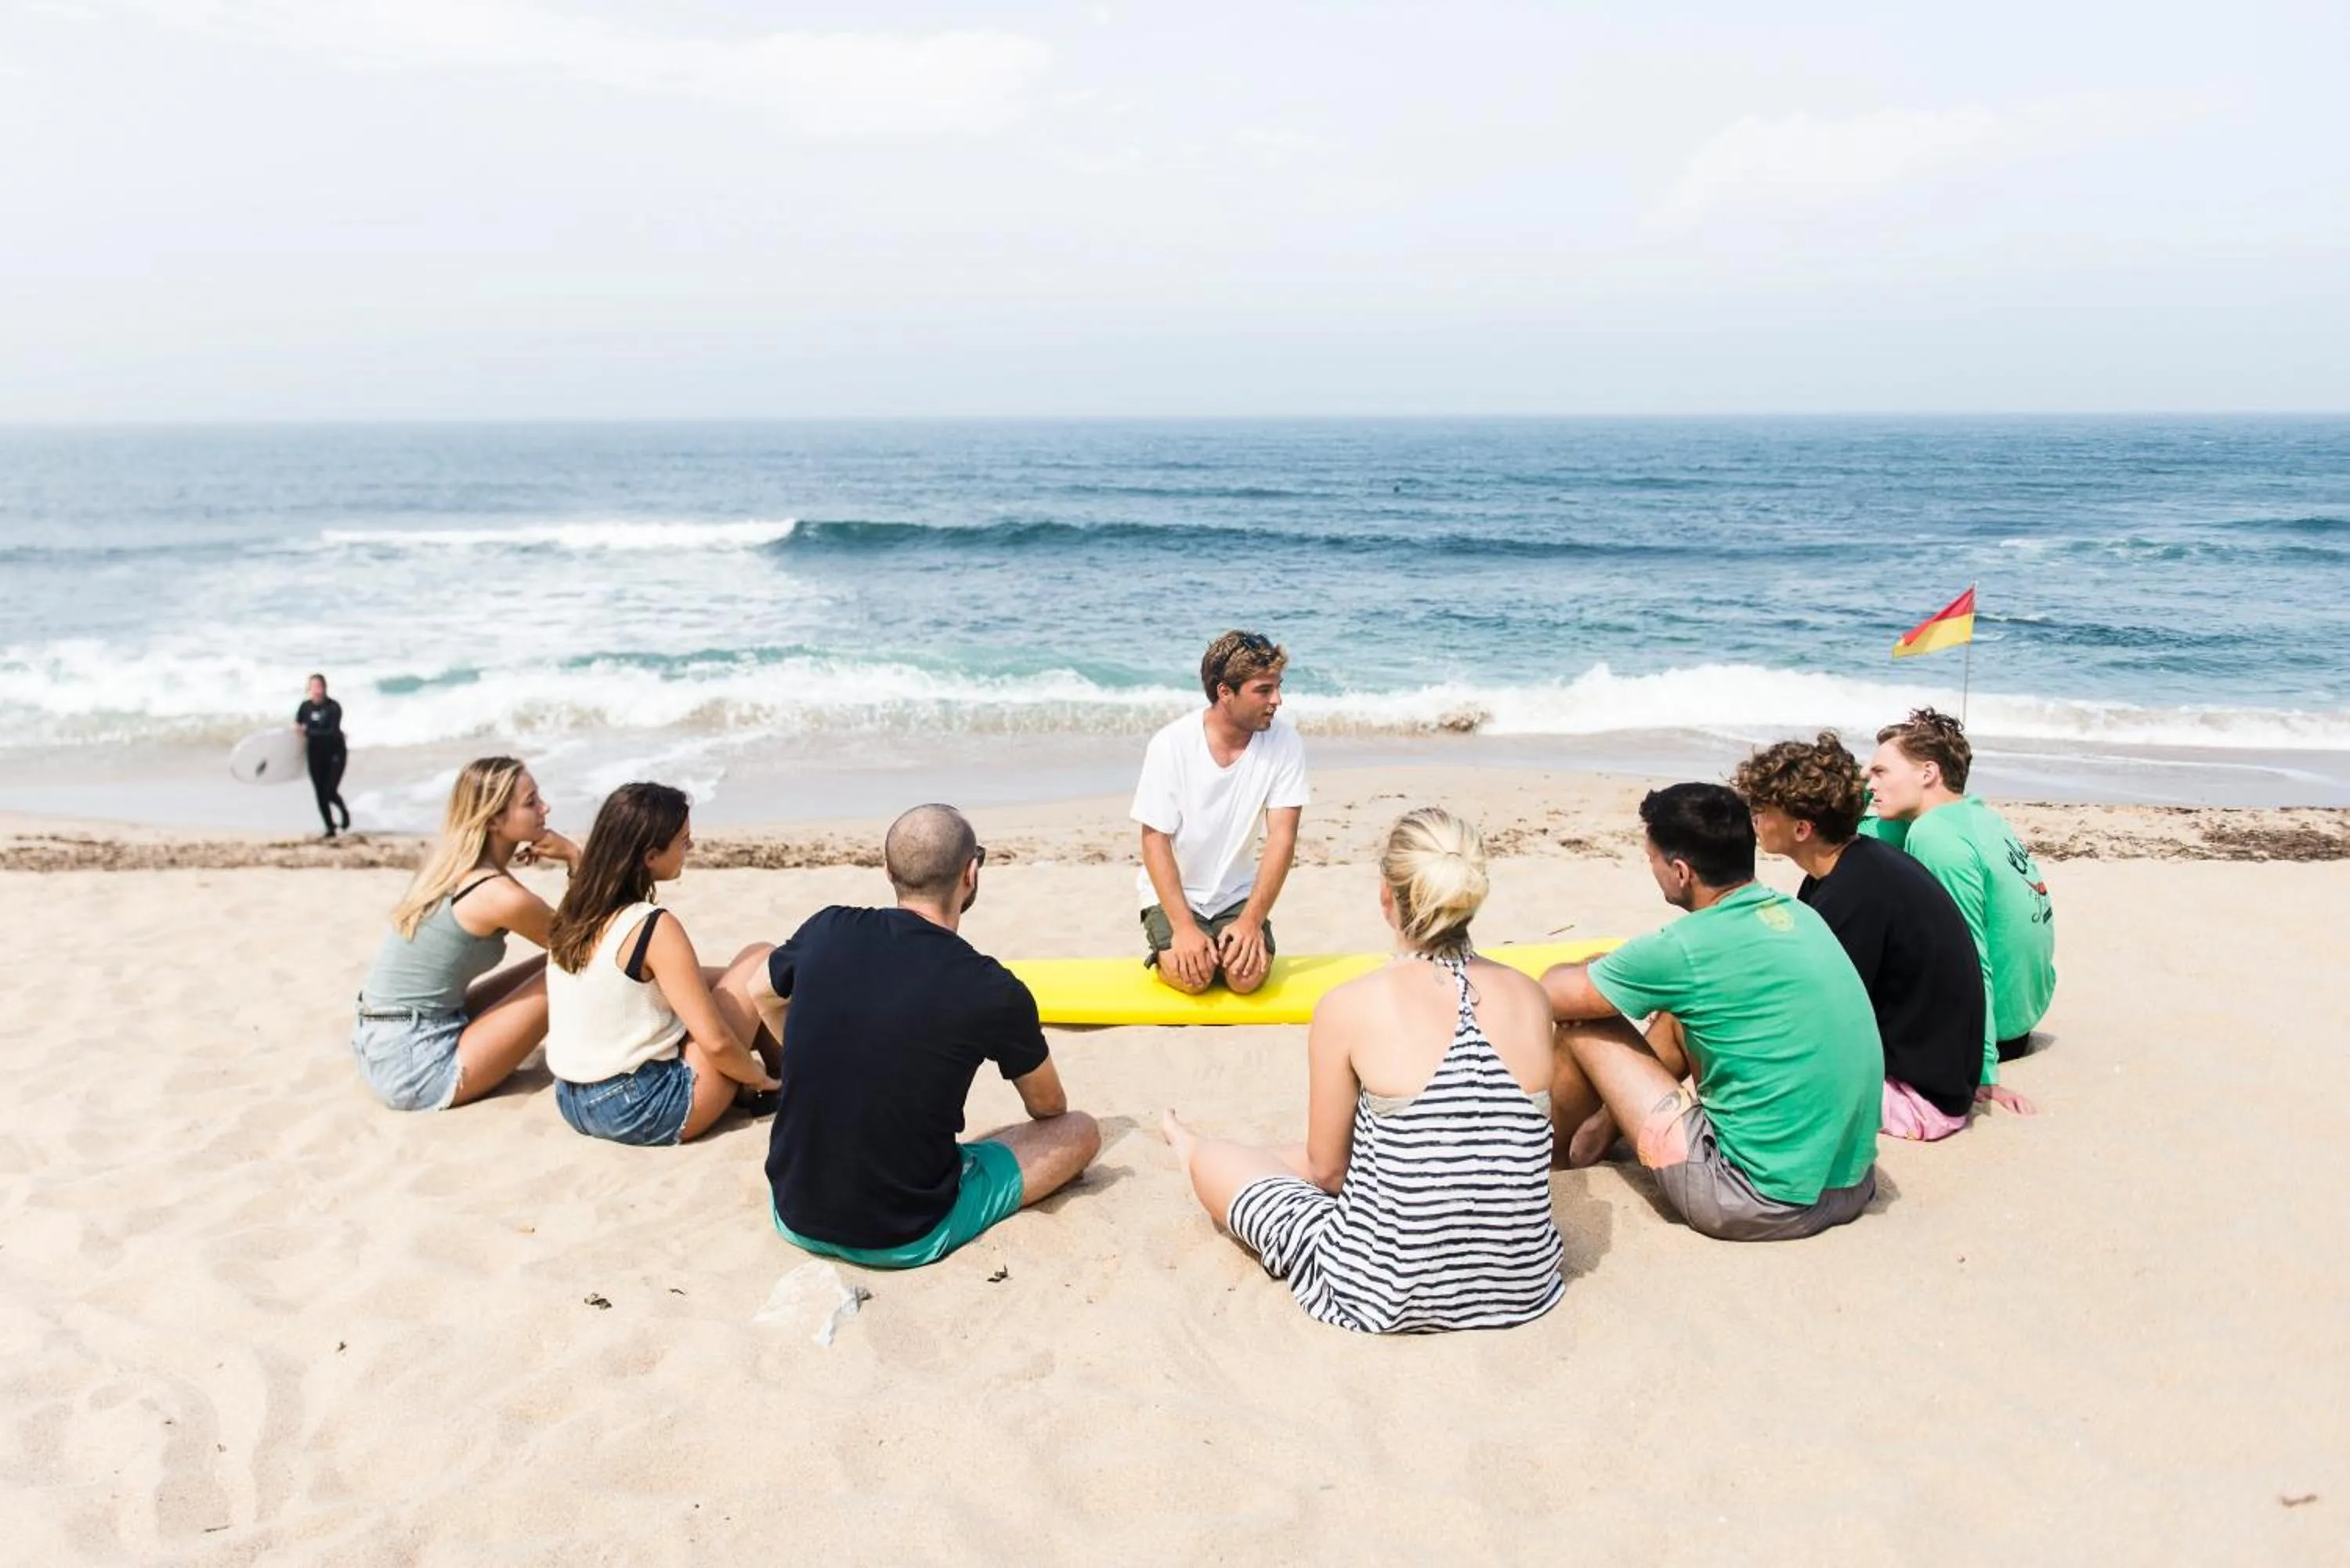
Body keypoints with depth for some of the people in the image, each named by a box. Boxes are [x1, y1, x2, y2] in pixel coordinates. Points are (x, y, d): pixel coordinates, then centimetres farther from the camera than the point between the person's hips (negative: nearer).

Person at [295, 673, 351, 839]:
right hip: (316, 755, 4)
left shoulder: (334, 707, -16)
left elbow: (332, 732, -24)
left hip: (335, 752, -4)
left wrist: (308, 731, -28)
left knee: (330, 791, -12)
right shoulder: (305, 707, -4)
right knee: (320, 794, 2)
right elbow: (297, 726, 7)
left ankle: (344, 811, 20)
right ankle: (330, 828, 14)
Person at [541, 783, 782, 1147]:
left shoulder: (572, 913, 2)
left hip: (574, 1103, 8)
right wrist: (758, 1078, -2)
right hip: (645, 1111, -8)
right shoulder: (655, 927, -20)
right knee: (761, 960, 4)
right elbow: (715, 1042, -19)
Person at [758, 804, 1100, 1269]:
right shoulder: (992, 991, -19)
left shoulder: (827, 930, -8)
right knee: (1080, 1131, 9)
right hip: (905, 1239, -5)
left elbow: (762, 993, 17)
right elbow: (1049, 1107, 2)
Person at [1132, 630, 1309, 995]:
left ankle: (1221, 946, 13)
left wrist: (1251, 921, -22)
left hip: (1237, 892, 2)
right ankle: (1166, 952, 11)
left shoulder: (1284, 741, -12)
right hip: (1173, 891, -2)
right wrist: (1183, 927, -23)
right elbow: (1155, 842, -14)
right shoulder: (1171, 745, -17)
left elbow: (1282, 838, -13)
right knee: (1192, 976, -24)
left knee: (1248, 976, -21)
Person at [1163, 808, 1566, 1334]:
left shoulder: (1349, 1008, -15)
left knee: (1213, 1160, 20)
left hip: (1388, 1297, -5)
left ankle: (1196, 1154, 55)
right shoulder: (1530, 998, -2)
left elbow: (1327, 1168, -3)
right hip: (1524, 1289, 5)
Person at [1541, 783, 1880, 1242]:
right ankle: (1605, 1124, 41)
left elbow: (1549, 997, -6)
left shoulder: (1684, 948, -19)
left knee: (1582, 1024, 2)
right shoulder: (1799, 914, 3)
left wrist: (1595, 971, 15)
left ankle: (1552, 1142, 32)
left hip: (1762, 1204, -8)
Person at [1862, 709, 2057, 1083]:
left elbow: (1969, 962, -28)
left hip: (1990, 1019, -9)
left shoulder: (1934, 836, -24)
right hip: (2026, 1004, 9)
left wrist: (1983, 1073, -29)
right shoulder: (1974, 813, 2)